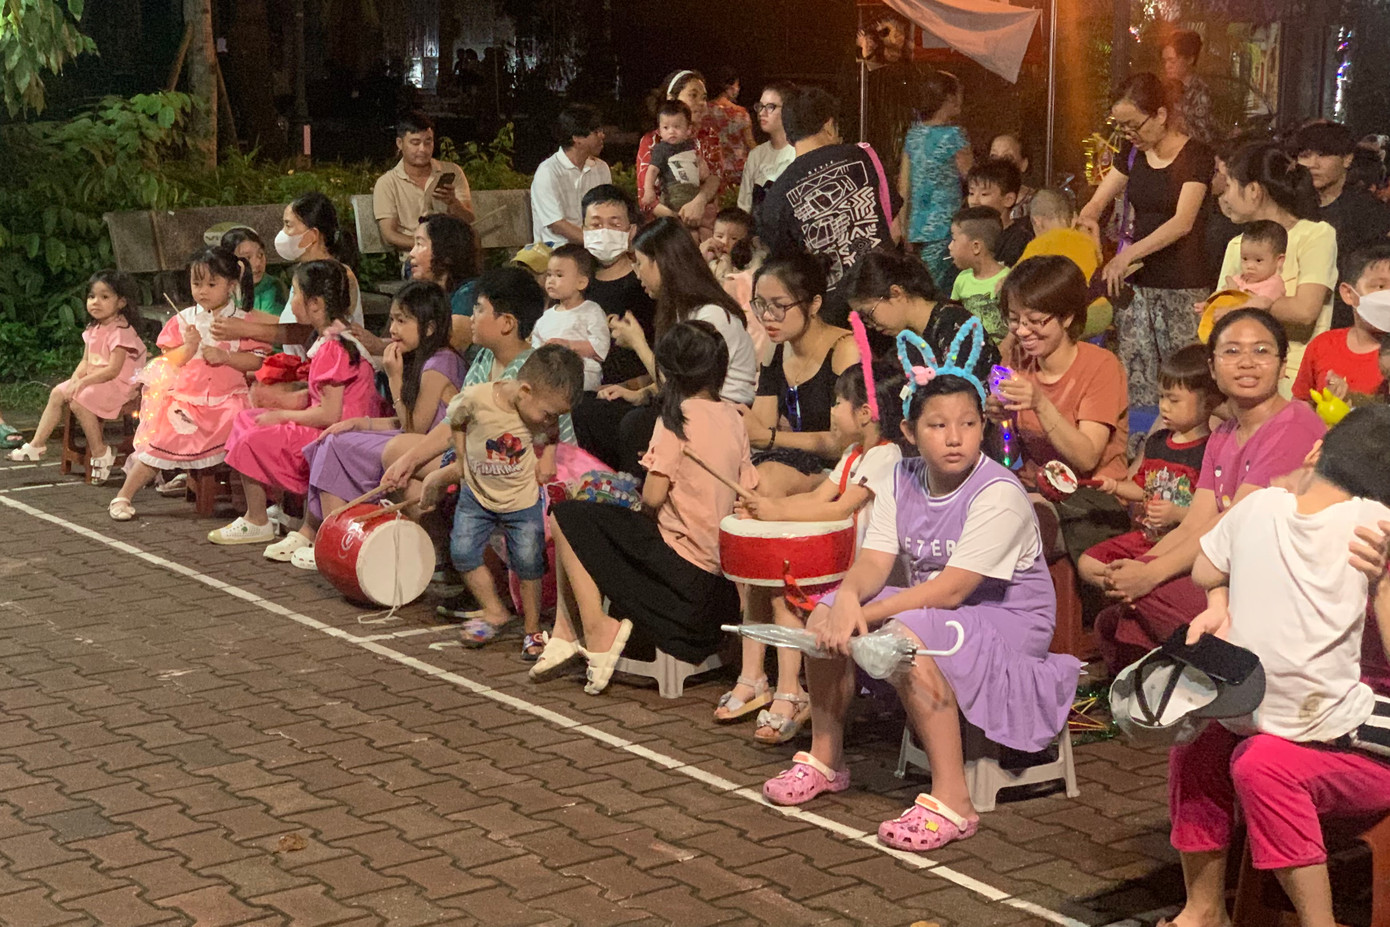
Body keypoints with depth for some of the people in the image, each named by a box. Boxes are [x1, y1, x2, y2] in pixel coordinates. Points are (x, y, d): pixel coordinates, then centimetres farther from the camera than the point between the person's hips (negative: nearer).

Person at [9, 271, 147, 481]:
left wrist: (83, 382, -27)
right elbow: (85, 362, 11)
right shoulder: (93, 329, 10)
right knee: (57, 393, 2)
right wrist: (75, 380, -9)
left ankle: (101, 452, -17)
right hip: (95, 381, 9)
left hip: (119, 384, -9)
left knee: (78, 400, -27)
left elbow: (113, 370, -25)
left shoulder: (121, 331, -19)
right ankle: (37, 444, 6)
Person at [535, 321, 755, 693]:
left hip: (682, 562, -8)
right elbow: (746, 492, 8)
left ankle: (596, 634, -2)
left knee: (565, 519, 0)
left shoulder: (678, 416, -14)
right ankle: (566, 634, 16)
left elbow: (652, 498, -16)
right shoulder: (732, 416, 6)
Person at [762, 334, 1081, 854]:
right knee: (825, 617, -5)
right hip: (929, 611, 8)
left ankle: (952, 801, -30)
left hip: (1007, 626, -8)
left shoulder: (998, 495, -22)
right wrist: (848, 600, -30)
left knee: (906, 638, -34)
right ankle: (825, 761, 12)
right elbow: (873, 562, -7)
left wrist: (866, 614, -27)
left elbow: (951, 590, -27)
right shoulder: (904, 481, 1)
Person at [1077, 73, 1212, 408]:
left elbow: (1183, 222, -18)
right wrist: (1088, 218, -9)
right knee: (1135, 387, 0)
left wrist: (1128, 254, -27)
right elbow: (1097, 202, 16)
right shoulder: (1133, 155, 11)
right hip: (1137, 283, 5)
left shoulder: (1196, 156, -8)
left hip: (1184, 288, -5)